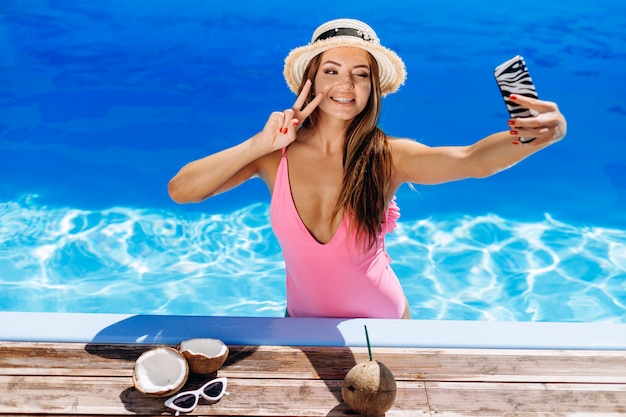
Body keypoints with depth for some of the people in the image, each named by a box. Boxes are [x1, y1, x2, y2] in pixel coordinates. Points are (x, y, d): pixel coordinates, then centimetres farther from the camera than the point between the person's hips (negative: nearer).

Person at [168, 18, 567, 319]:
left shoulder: (386, 156, -19)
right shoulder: (277, 154, -17)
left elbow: (471, 160, -36)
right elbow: (179, 190, -23)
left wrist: (539, 135, -56)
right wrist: (260, 144, -31)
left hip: (383, 321, 0)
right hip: (304, 319, 1)